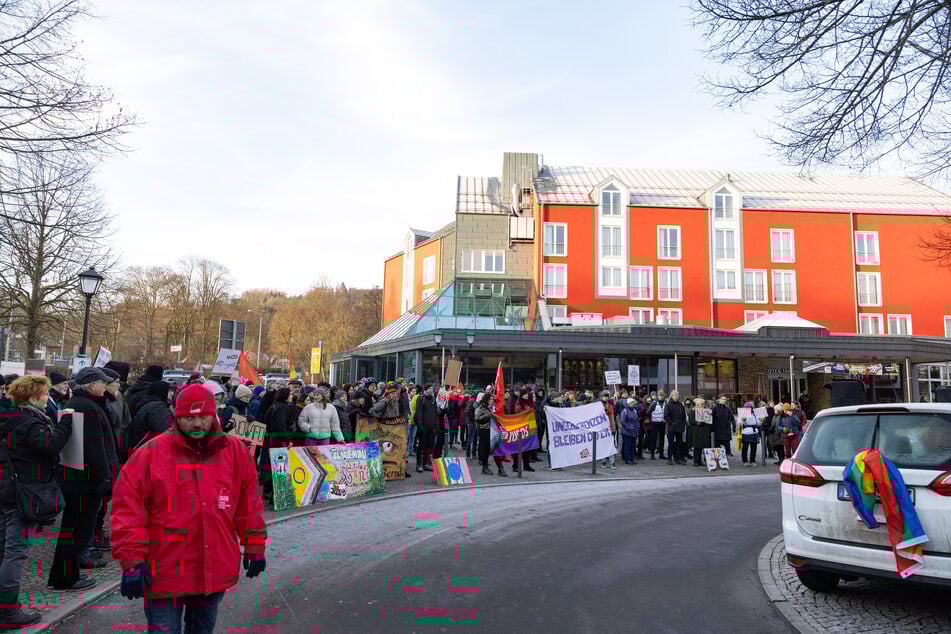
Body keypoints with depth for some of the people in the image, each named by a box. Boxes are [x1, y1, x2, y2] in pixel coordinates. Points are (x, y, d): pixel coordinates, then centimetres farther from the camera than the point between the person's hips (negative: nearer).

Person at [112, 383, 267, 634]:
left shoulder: (236, 451, 0)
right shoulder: (150, 454, -9)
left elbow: (249, 504, 8)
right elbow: (128, 509, -9)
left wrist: (254, 547, 10)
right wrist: (132, 561, -13)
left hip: (216, 571, 3)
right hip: (165, 573, -3)